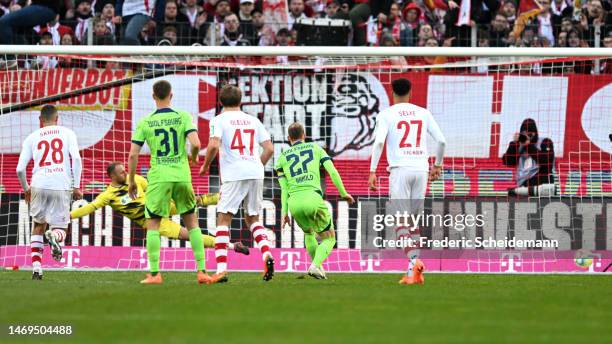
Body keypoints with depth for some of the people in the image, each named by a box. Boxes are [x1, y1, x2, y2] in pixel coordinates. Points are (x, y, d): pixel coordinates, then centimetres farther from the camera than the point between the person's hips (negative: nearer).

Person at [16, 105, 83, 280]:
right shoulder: (67, 133, 10)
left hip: (39, 186, 1)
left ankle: (36, 267, 11)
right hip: (62, 186, -1)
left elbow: (20, 169, 8)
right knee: (60, 228, 10)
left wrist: (26, 189, 25)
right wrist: (76, 186, -1)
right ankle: (55, 236, -28)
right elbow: (76, 158, -6)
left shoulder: (32, 137, 13)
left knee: (38, 226, 21)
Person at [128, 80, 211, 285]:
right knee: (192, 223, 12)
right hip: (182, 176, 1)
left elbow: (133, 154, 0)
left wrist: (131, 181, 11)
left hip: (158, 178, -1)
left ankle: (154, 273, -3)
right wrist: (193, 157, 12)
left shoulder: (145, 122, 1)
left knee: (152, 225, 5)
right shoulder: (183, 117, 0)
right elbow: (195, 144, -11)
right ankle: (202, 271, 9)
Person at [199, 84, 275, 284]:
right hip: (256, 174, 5)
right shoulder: (253, 120, 17)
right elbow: (269, 149, 12)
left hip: (234, 175, -5)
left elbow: (214, 145, -13)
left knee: (223, 219, -2)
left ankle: (221, 269, -13)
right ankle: (266, 254, -5)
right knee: (252, 218, 19)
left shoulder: (219, 120, 2)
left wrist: (205, 166, 3)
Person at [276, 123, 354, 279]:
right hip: (313, 198, -2)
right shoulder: (316, 148, 17)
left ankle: (317, 266, 27)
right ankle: (316, 266, -13)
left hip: (294, 202, 2)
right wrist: (344, 194, 15)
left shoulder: (283, 157, 19)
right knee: (329, 239, 12)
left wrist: (284, 212, 10)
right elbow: (333, 172, 7)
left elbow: (284, 188, 11)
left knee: (308, 233, 32)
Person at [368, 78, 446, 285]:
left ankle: (414, 260, -28)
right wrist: (437, 165, 22)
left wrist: (372, 171, -11)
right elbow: (441, 140, 8)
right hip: (421, 170, 4)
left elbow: (379, 142, -11)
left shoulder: (386, 114, 2)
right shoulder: (423, 113, 12)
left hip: (400, 170, -4)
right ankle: (413, 272, 7)